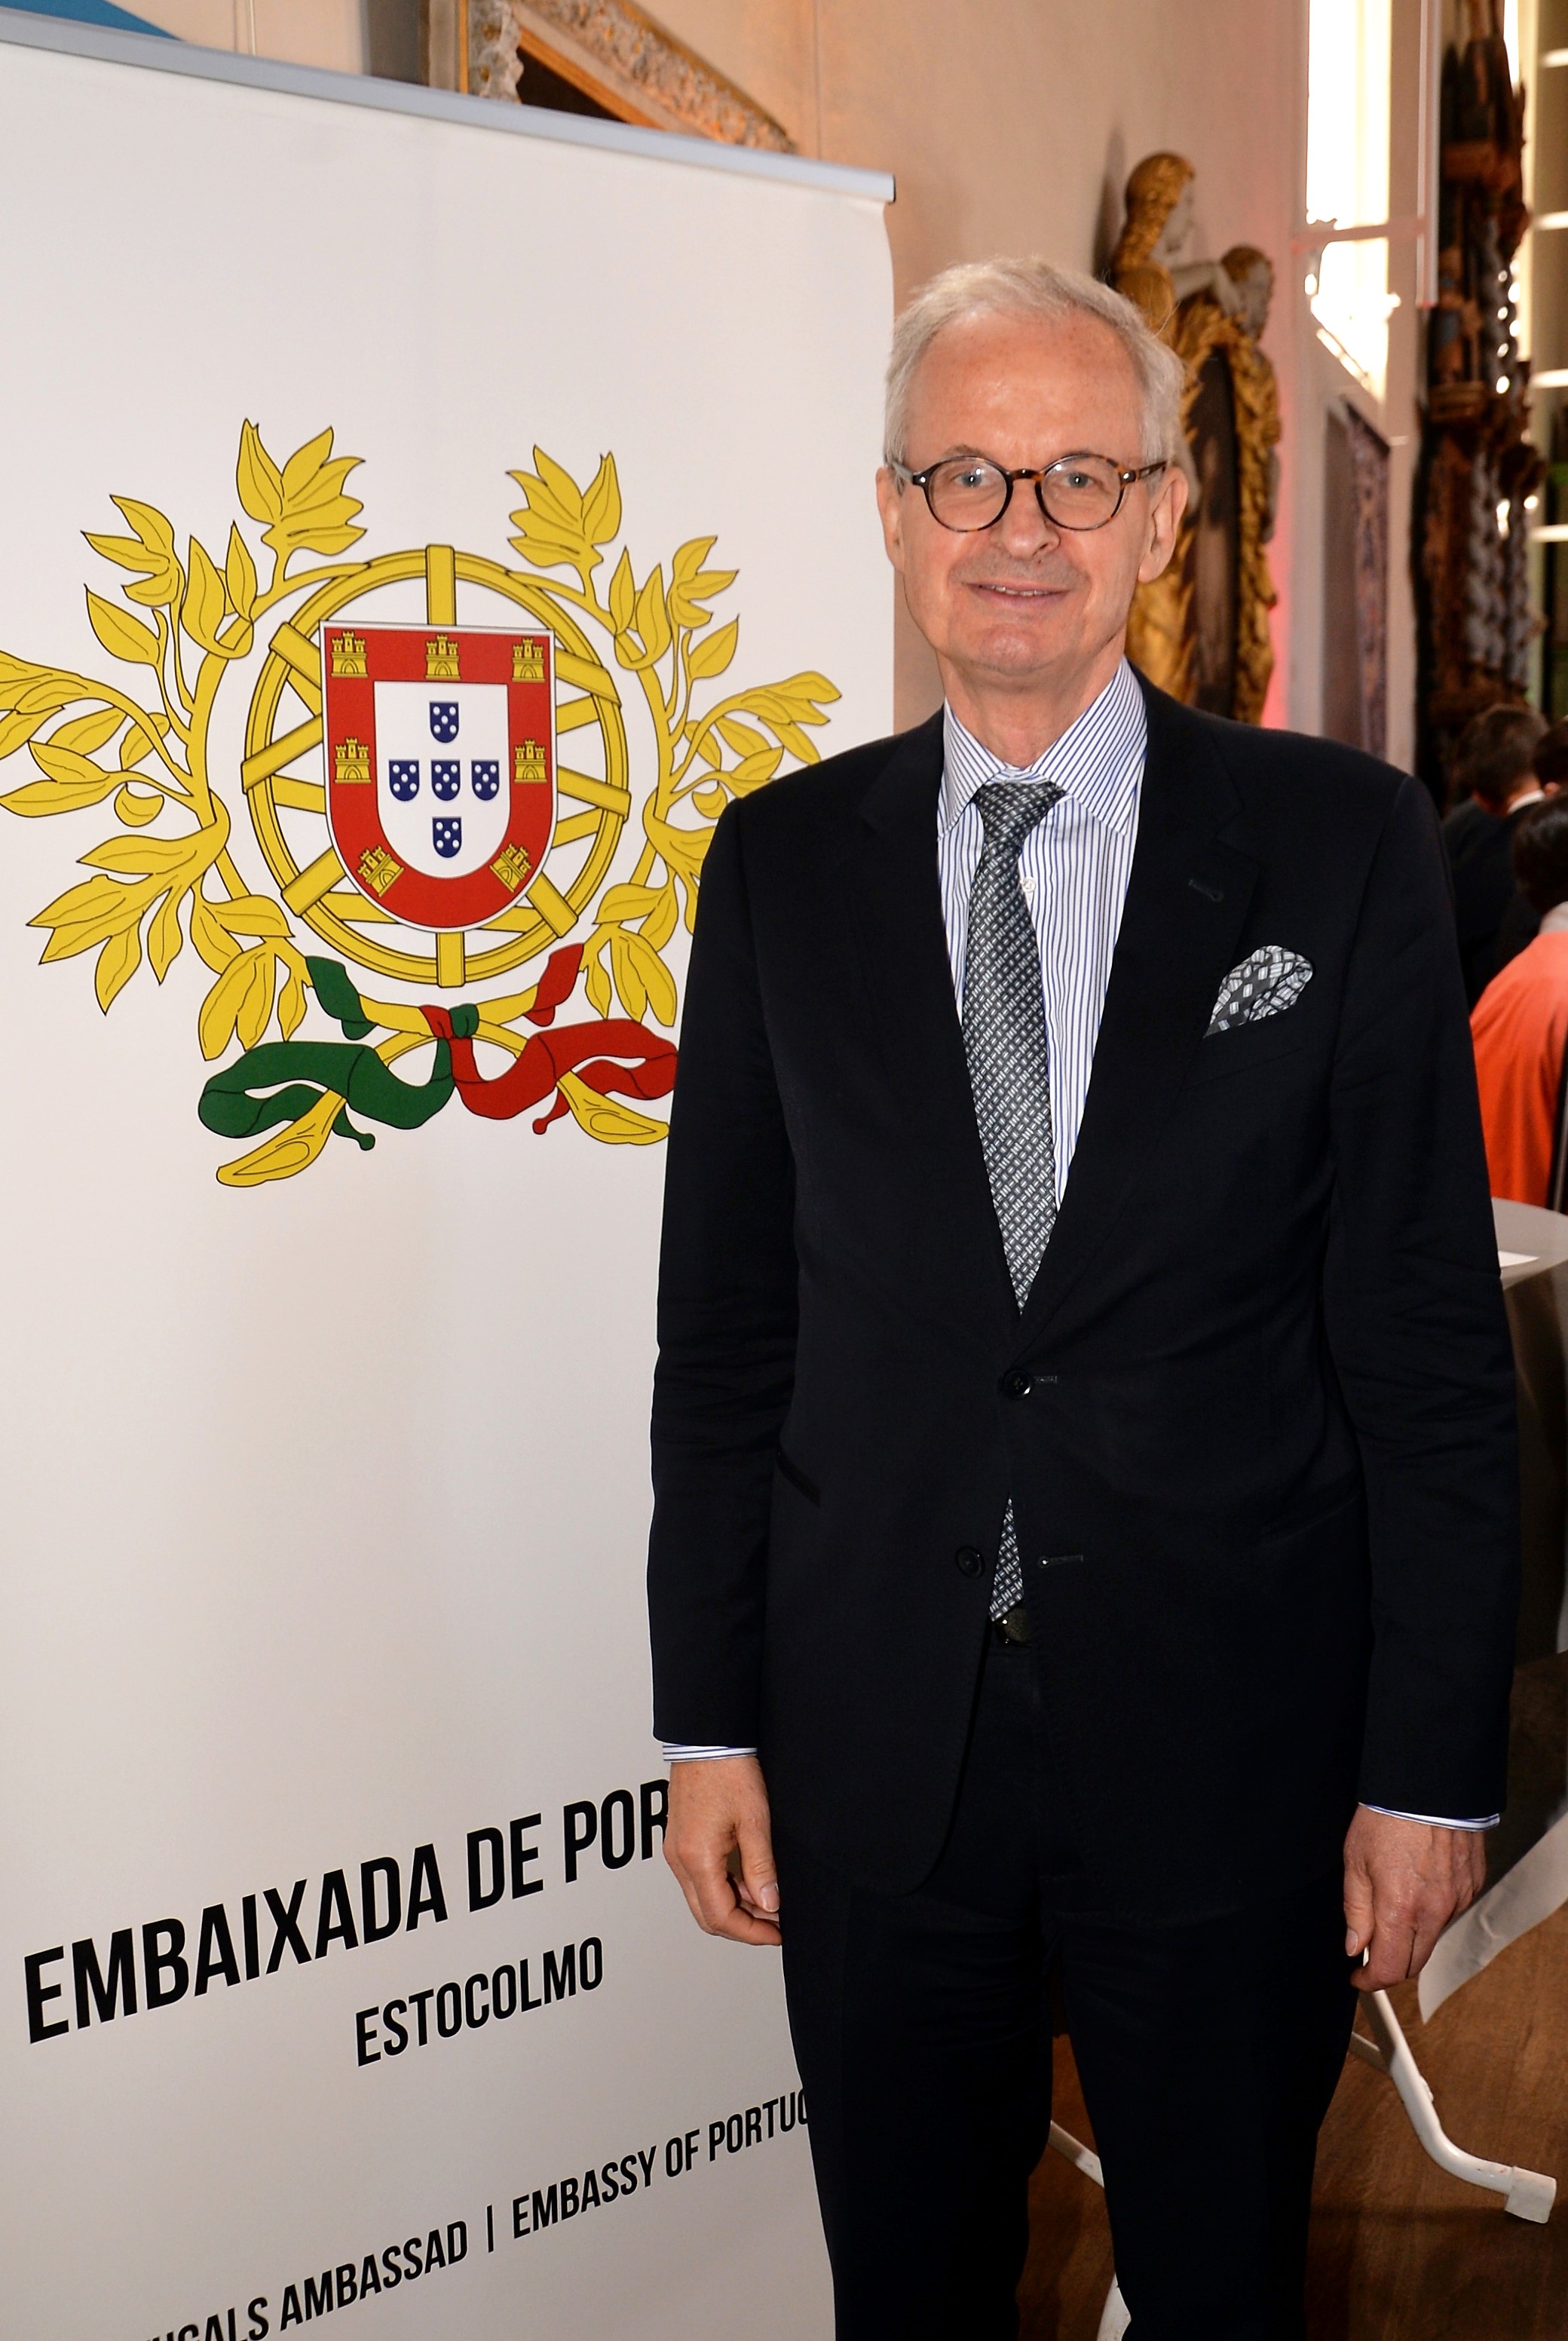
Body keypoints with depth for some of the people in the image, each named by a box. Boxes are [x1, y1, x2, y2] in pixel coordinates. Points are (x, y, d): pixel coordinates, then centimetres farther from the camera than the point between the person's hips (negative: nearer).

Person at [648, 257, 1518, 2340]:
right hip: (871, 1752, 2)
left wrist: (1434, 1765, -6)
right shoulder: (782, 864, 2)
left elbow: (1430, 1335, -5)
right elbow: (726, 1325, 4)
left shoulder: (1343, 844, -4)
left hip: (1230, 1754, -1)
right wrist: (708, 1718, 3)